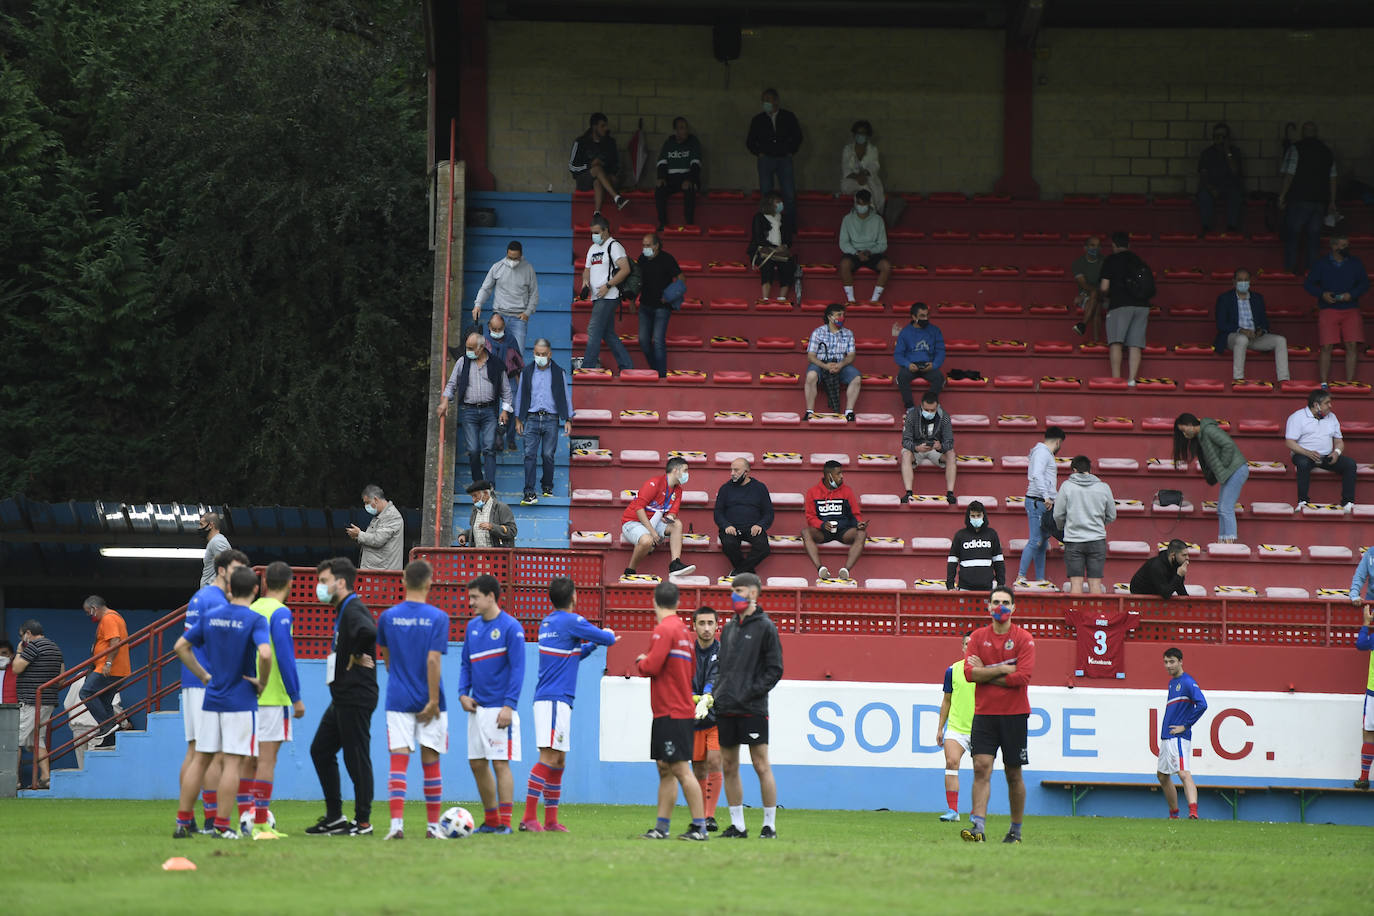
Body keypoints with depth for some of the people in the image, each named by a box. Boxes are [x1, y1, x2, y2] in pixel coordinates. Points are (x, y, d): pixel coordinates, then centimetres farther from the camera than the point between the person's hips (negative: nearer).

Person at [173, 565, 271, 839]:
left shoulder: (210, 616, 7)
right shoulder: (254, 620, -10)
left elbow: (180, 647, 11)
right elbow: (265, 654, -26)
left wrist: (203, 675, 14)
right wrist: (262, 682, -10)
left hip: (212, 700, 5)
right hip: (241, 702, -5)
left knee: (201, 759, 10)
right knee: (232, 763, -2)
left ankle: (183, 820, 9)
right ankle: (222, 824, -4)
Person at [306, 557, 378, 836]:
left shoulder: (354, 610, -16)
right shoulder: (343, 611, 17)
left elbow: (368, 632, -36)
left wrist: (356, 657, -21)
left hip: (356, 697, -11)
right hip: (342, 697, 11)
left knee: (356, 758, -5)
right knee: (320, 750, 14)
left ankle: (363, 822, 0)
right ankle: (334, 817, 18)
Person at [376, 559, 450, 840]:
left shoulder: (388, 617, 3)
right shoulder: (437, 618, -8)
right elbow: (433, 660, -15)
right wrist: (433, 701, -12)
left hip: (398, 700, 2)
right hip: (427, 700, -2)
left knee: (398, 761, -2)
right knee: (430, 762, 8)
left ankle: (396, 823, -17)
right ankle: (433, 825, 14)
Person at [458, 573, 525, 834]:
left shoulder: (510, 627, -8)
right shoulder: (473, 626, 12)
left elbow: (517, 668, -11)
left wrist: (509, 706, -17)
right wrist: (463, 693, 4)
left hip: (500, 709, -7)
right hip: (476, 708, 7)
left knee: (500, 764, -9)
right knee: (477, 764, 8)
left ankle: (505, 822, -8)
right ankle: (491, 820, 18)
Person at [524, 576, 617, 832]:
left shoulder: (548, 622, 17)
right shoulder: (572, 621, -9)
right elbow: (608, 638, -3)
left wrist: (592, 645, 26)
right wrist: (608, 634, 18)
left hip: (547, 698, 9)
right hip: (556, 700, -9)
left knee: (559, 762, 12)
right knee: (549, 758, -13)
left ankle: (551, 821, 14)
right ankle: (529, 818, -19)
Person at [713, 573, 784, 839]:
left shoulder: (765, 627, -3)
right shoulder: (729, 628, 16)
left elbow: (775, 668, -6)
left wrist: (753, 692, -14)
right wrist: (717, 693, 7)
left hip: (752, 708, -7)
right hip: (726, 708, 7)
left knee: (761, 765, -5)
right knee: (729, 767, 7)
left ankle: (770, 824, -1)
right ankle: (737, 825, 13)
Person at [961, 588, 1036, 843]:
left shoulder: (1024, 639, -1)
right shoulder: (978, 637, 7)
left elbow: (1022, 677, -12)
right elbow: (969, 672, -4)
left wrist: (985, 674, -8)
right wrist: (1003, 669, -12)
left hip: (1014, 715, -1)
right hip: (984, 714, 1)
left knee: (1013, 774, 5)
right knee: (981, 767, -11)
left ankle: (1016, 830, 16)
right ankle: (978, 826, -18)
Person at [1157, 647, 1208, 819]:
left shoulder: (1187, 682, -11)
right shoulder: (1172, 682, 17)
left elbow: (1202, 705, -22)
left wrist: (1185, 726, -17)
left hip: (1179, 737, -10)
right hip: (1166, 737, 10)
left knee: (1184, 773, -23)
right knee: (1162, 776, 18)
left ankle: (1193, 811, -36)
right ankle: (1173, 814, 30)